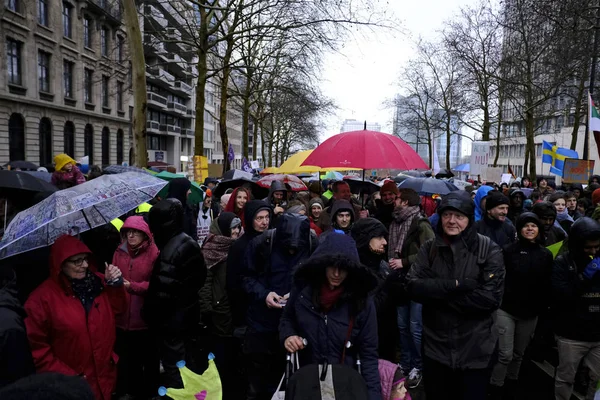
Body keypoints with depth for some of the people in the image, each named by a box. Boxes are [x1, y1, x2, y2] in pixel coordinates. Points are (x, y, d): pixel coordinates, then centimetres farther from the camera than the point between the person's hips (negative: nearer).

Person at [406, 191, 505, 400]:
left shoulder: (489, 249, -8)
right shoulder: (429, 248, 0)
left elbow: (491, 297, -18)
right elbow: (413, 287, -12)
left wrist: (437, 295, -17)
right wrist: (455, 285, -24)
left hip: (475, 350, -2)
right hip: (435, 348, 3)